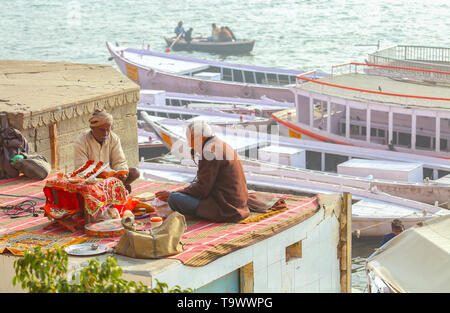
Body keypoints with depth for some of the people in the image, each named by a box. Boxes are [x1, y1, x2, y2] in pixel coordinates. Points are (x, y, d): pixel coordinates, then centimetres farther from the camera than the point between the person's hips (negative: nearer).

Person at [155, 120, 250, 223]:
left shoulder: (210, 151, -16)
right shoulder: (223, 145, 16)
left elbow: (202, 189, -17)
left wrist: (171, 195, -8)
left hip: (224, 210, -10)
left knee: (173, 199, -19)